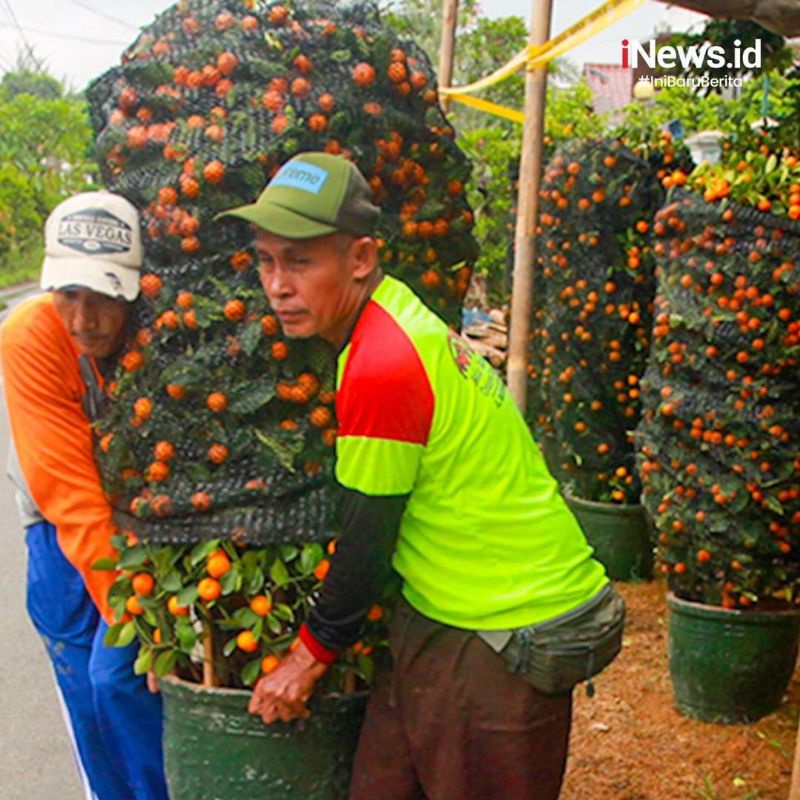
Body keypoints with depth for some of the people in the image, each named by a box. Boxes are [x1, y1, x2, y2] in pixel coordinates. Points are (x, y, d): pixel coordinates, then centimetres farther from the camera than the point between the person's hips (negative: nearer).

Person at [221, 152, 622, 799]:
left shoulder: (383, 368, -26)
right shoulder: (389, 322, 3)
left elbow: (367, 536, -15)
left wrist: (312, 653, 0)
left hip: (504, 634, -9)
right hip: (443, 618, 9)